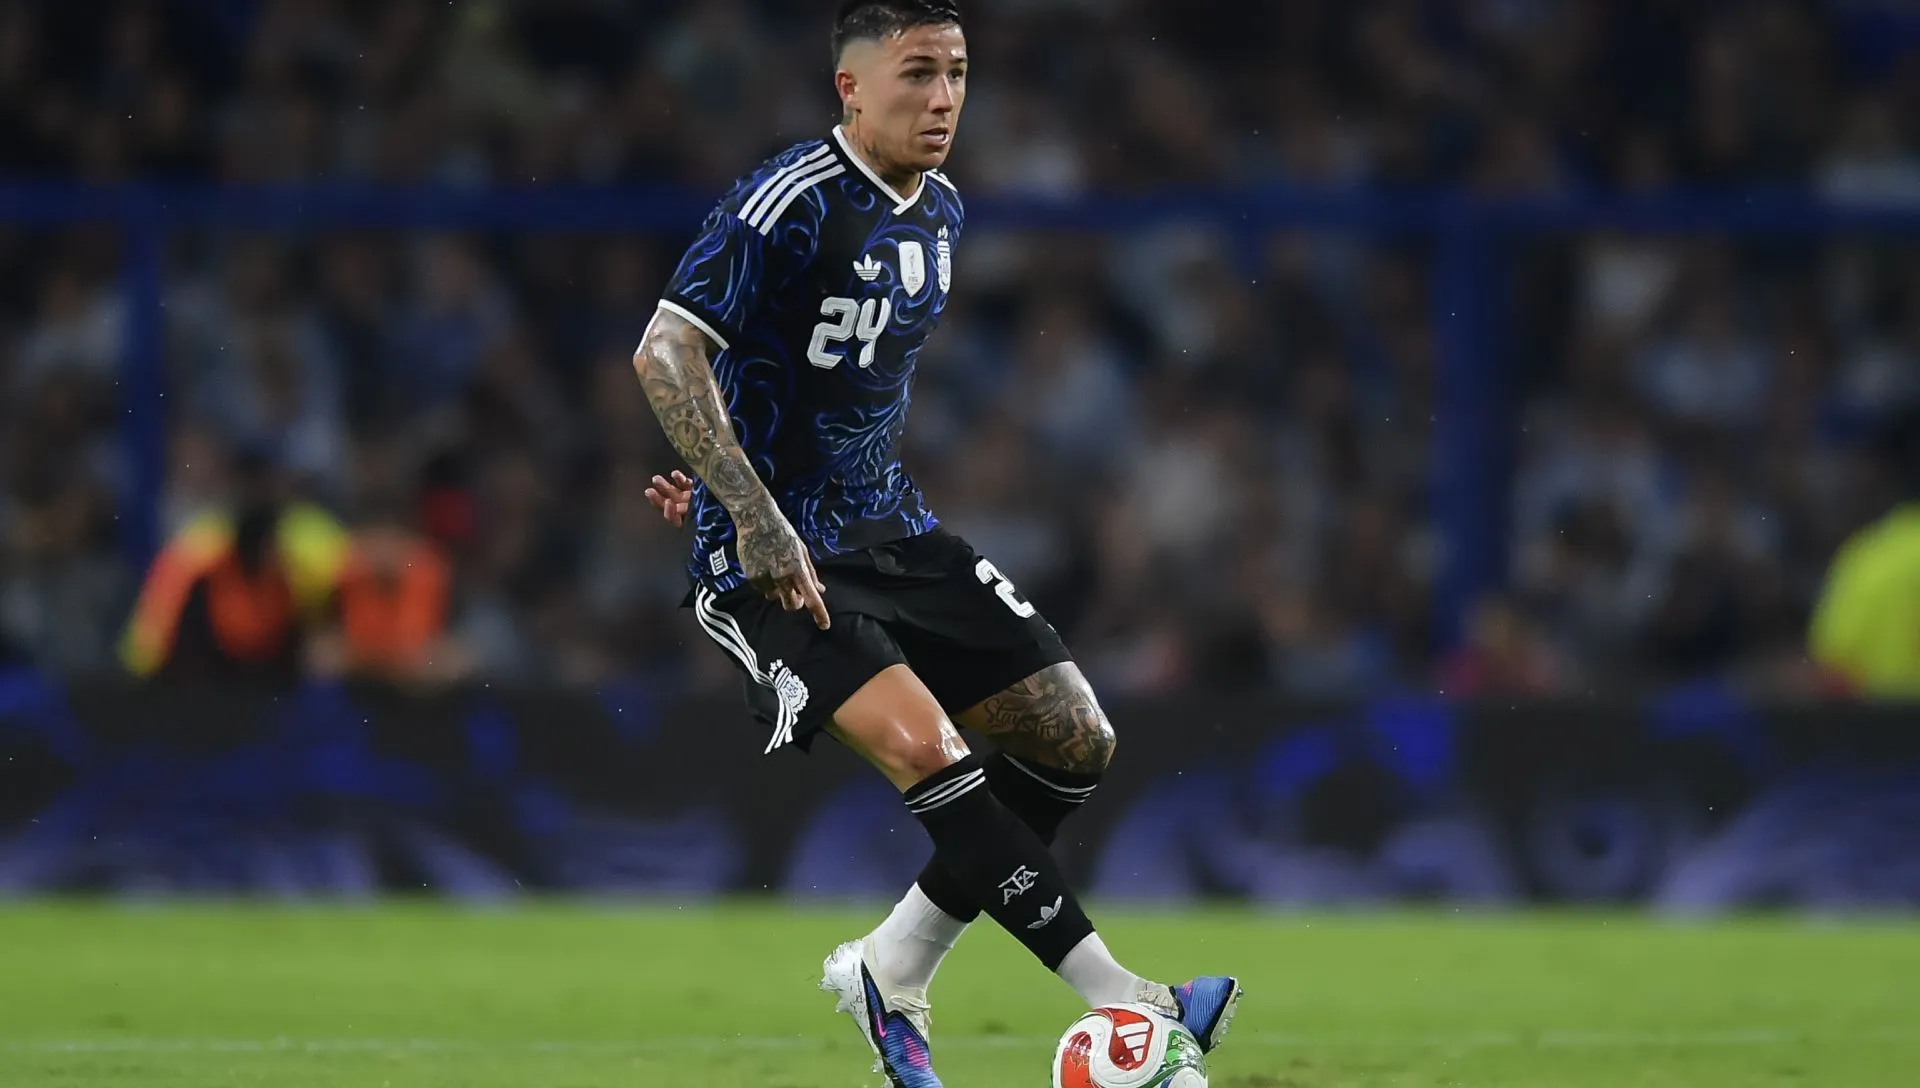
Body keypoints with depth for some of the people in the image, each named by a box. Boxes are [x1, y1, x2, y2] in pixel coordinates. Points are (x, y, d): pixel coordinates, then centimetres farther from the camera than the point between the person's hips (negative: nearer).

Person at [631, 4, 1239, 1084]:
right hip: (776, 553, -9)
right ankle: (1114, 992, -24)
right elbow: (666, 353, -23)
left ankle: (891, 972, 13)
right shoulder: (794, 205, -17)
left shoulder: (941, 214, 10)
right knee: (926, 748, -27)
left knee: (1076, 744, 2)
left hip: (892, 531, 9)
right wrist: (754, 511, -30)